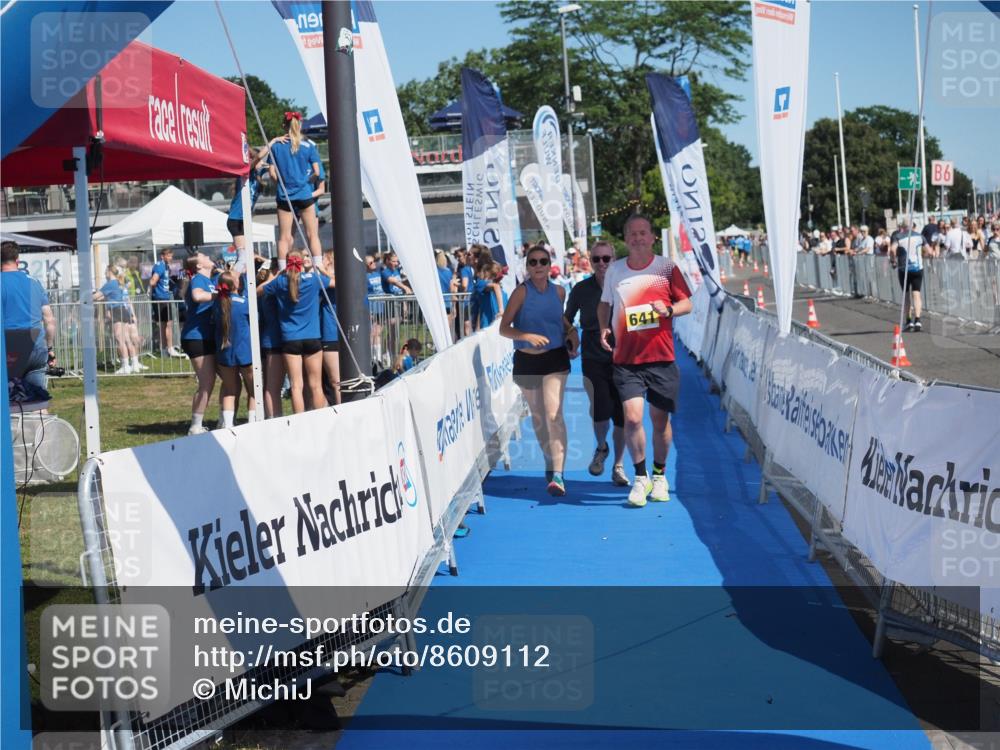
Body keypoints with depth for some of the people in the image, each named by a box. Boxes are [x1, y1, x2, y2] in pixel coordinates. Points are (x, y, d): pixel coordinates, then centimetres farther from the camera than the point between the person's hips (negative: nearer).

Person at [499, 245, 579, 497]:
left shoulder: (559, 292, 2)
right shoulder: (522, 291, -8)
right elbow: (504, 328, -11)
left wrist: (571, 332, 3)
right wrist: (528, 336, -26)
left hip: (555, 359, 0)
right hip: (526, 361, 0)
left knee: (554, 414, -15)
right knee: (537, 416, 13)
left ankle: (558, 475, -20)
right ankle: (550, 463, 34)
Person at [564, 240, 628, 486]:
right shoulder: (581, 290, 1)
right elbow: (567, 319, 15)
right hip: (594, 361, 0)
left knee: (621, 416, 4)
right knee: (601, 410, -15)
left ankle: (618, 466, 22)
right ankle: (601, 448, 18)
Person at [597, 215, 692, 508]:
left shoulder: (667, 267, 0)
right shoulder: (614, 270, 6)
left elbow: (687, 303, 4)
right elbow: (604, 304, 20)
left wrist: (668, 310, -16)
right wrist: (604, 328, 2)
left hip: (661, 357, -1)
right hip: (626, 359, 1)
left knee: (660, 419, 6)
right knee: (632, 417, -12)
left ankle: (659, 475, 26)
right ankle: (640, 477, 5)